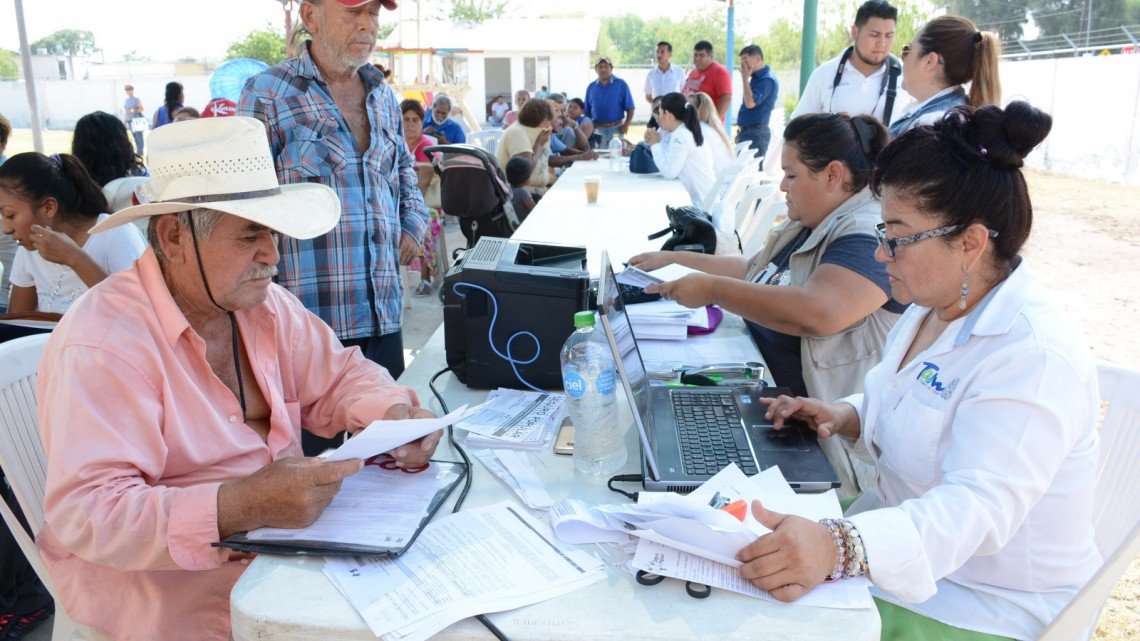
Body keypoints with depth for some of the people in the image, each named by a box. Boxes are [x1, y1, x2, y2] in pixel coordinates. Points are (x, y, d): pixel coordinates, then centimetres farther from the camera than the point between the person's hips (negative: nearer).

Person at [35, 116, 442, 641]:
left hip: (285, 533, 7)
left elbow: (337, 375, 10)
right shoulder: (100, 346, -20)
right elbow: (85, 513, -25)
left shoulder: (263, 303, 4)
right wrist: (238, 506, -37)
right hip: (168, 582, -6)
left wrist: (392, 414, -12)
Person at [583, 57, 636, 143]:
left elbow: (630, 108, -1)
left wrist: (626, 124, -12)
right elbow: (587, 111, 15)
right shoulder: (591, 87, 10)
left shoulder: (621, 84, 2)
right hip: (598, 129, 2)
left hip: (616, 128, -2)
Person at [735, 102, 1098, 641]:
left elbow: (977, 508, -37)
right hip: (900, 548, 8)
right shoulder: (934, 308, 3)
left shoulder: (1035, 359, -27)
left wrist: (839, 547, -52)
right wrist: (847, 416, -2)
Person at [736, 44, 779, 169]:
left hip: (757, 133, -9)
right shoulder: (756, 78, 15)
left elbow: (750, 103, -24)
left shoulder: (767, 80, -14)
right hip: (747, 131, 9)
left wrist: (745, 78, -14)